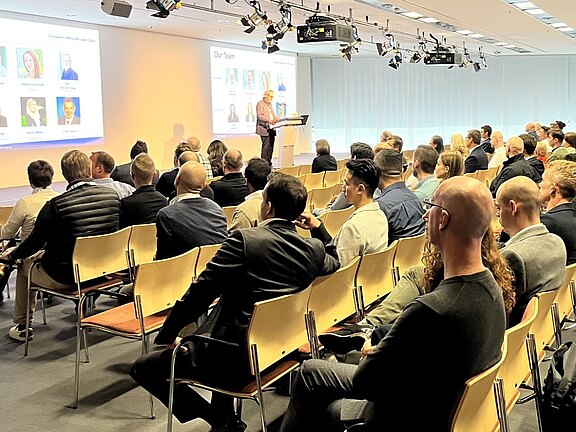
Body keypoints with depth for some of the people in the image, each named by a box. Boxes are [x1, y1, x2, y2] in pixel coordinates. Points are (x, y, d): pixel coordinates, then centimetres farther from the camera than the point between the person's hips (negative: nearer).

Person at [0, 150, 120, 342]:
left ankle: (22, 326, 36)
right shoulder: (113, 196, -9)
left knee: (26, 265, 25)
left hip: (65, 277, -5)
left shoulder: (56, 205, -22)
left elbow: (35, 243, -10)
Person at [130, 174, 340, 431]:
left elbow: (199, 293, -17)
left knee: (142, 368, 8)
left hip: (238, 358, -7)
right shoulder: (313, 248, -4)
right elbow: (335, 266, 21)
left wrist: (167, 335, -5)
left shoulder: (245, 240, -21)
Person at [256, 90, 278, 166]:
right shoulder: (260, 104, -5)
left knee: (271, 146, 7)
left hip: (271, 128, 8)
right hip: (264, 128, -8)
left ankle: (269, 163, 13)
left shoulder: (270, 104, 21)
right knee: (265, 147, -10)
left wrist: (276, 118, 3)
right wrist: (269, 120, -27)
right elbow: (260, 116, -15)